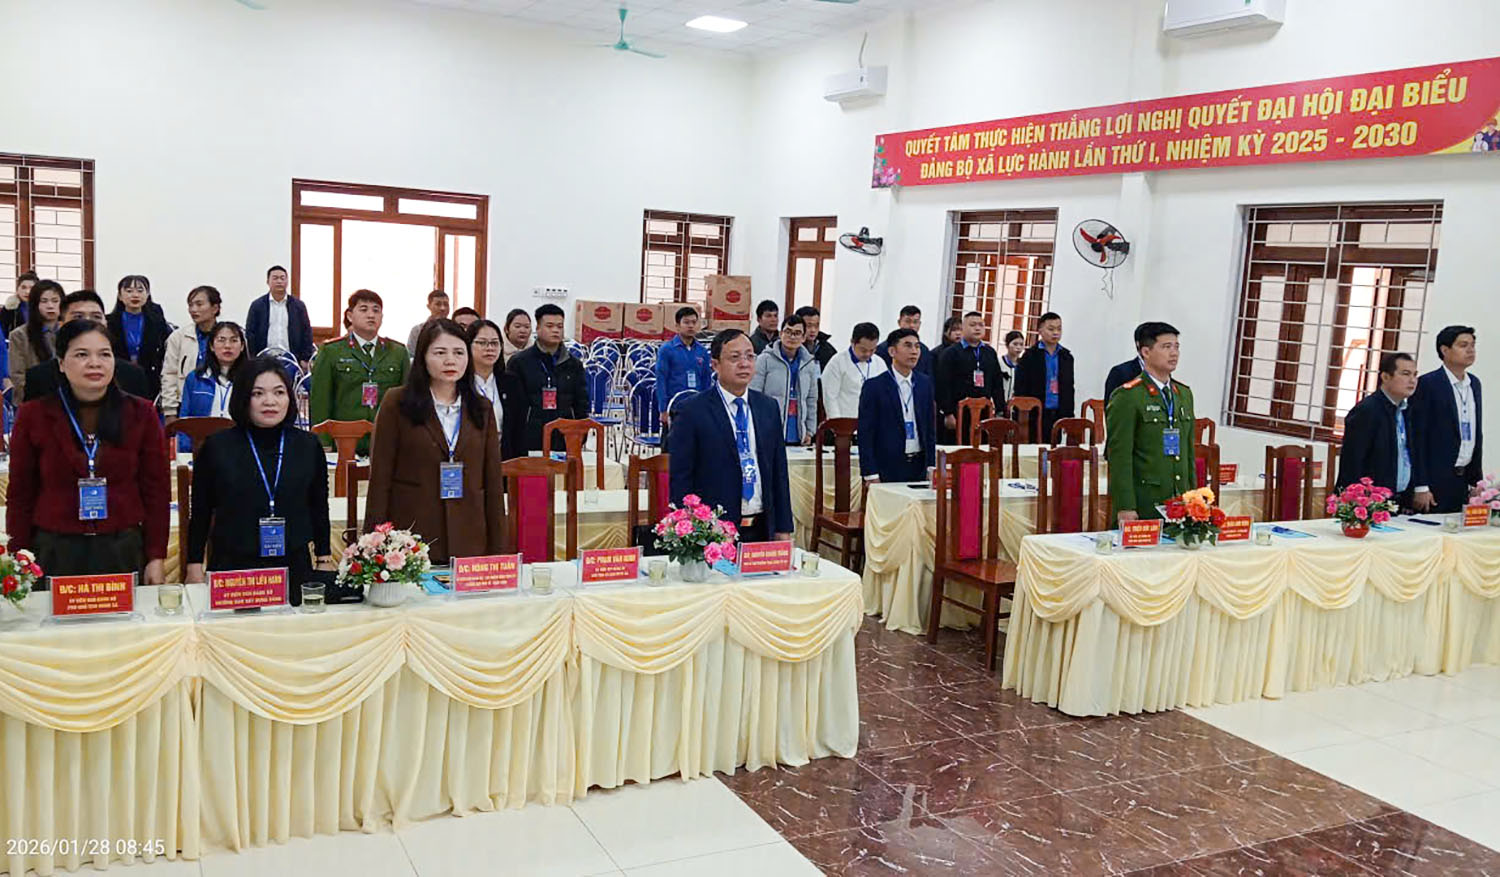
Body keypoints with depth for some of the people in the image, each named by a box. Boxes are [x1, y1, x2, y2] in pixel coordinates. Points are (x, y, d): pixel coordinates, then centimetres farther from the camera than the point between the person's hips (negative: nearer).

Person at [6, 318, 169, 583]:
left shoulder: (141, 413, 3)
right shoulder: (34, 416, 2)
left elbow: (156, 490, 4)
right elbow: (21, 494, 7)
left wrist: (156, 557, 0)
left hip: (124, 551, 0)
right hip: (54, 554, 0)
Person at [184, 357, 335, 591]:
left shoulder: (308, 446, 4)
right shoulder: (217, 447, 0)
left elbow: (319, 509, 11)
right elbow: (200, 515, 5)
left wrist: (325, 560, 10)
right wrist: (195, 568, 3)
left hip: (294, 569, 1)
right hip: (231, 570, -1)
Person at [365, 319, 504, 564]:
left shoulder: (481, 409, 10)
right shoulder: (397, 403, 1)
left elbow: (492, 482, 10)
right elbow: (380, 478, -1)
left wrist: (496, 550, 5)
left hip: (468, 544, 3)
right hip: (408, 543, -2)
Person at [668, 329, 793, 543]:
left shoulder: (769, 407, 9)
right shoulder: (692, 412, -6)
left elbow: (779, 472, 12)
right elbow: (681, 480, -6)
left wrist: (784, 528, 9)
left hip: (762, 529, 4)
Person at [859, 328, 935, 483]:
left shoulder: (925, 383, 10)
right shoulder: (874, 386, -5)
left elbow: (930, 428, 14)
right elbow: (865, 434, -6)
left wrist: (932, 465, 7)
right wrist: (871, 475, -11)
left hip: (919, 466, 4)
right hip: (888, 469, -4)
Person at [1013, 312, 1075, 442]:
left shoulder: (1067, 357, 12)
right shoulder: (1029, 356, -1)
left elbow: (1069, 388, 15)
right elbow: (1020, 389, -3)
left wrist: (1069, 415, 9)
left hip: (1058, 415, 4)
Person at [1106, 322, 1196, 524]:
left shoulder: (1184, 394, 15)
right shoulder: (1127, 397, -8)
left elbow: (1189, 451, 19)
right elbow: (1119, 456, -12)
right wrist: (1125, 507, -16)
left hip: (1180, 505, 6)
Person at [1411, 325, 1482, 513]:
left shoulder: (1474, 384, 13)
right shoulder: (1427, 384, -9)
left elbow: (1477, 434, 18)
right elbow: (1417, 437, -11)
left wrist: (1477, 479, 15)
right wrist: (1420, 487, -15)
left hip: (1464, 478, 6)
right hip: (1435, 481, -6)